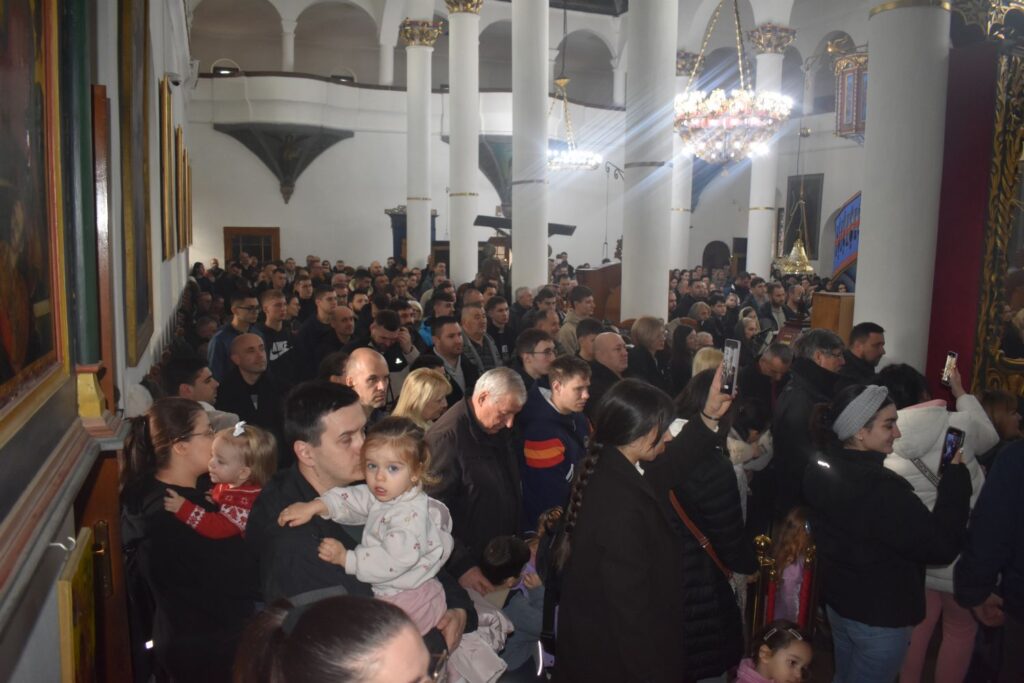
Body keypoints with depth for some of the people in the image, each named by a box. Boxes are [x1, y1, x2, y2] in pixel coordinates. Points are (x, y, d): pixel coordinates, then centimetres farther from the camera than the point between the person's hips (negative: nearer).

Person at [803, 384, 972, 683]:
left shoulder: (821, 469, -6)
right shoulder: (882, 489, -32)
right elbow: (942, 546, -26)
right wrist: (956, 478, -20)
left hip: (838, 602, 8)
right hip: (880, 617, -8)